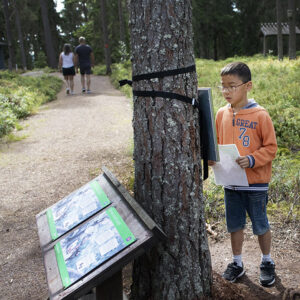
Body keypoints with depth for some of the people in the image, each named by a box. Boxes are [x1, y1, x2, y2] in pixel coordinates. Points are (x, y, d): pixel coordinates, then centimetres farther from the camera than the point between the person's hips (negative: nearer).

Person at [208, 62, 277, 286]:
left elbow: (271, 147, -9)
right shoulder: (222, 114, 1)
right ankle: (237, 263, 33)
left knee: (261, 225, 12)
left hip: (256, 183, -4)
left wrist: (252, 160, -23)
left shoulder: (260, 115, -13)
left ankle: (267, 262, 34)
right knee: (235, 225, 15)